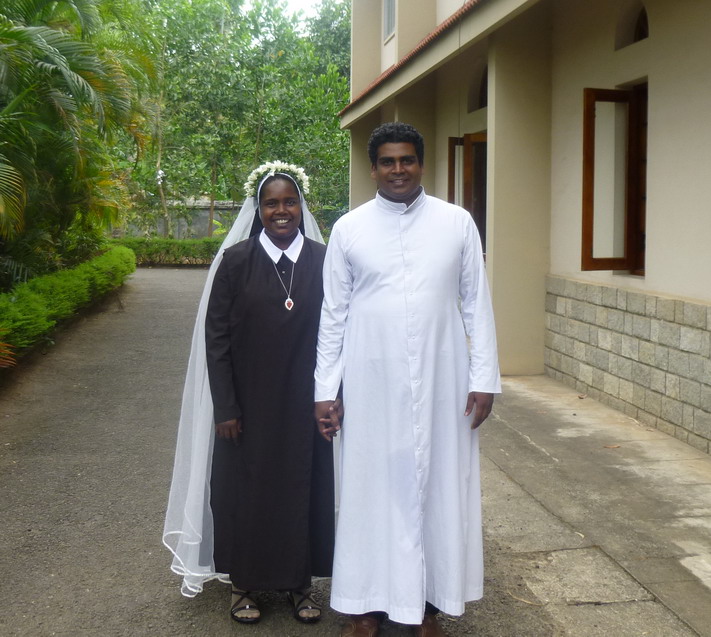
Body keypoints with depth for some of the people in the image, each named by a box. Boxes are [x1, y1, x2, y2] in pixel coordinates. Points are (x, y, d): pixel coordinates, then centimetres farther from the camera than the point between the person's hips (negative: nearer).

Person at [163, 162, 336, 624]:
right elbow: (215, 335, -5)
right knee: (245, 487, 9)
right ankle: (244, 583, 27)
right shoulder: (236, 260, -6)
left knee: (303, 487, 10)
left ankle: (300, 582, 27)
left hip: (303, 403, 1)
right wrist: (224, 407, -8)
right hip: (248, 403, -1)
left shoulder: (321, 260, -1)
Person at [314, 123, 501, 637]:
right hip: (372, 382, 0)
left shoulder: (457, 223, 2)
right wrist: (325, 390, 2)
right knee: (371, 486, 7)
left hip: (441, 380, 0)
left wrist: (484, 378, -2)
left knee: (438, 484, 7)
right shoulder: (349, 229, 2)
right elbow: (334, 314, 4)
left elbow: (476, 304, 3)